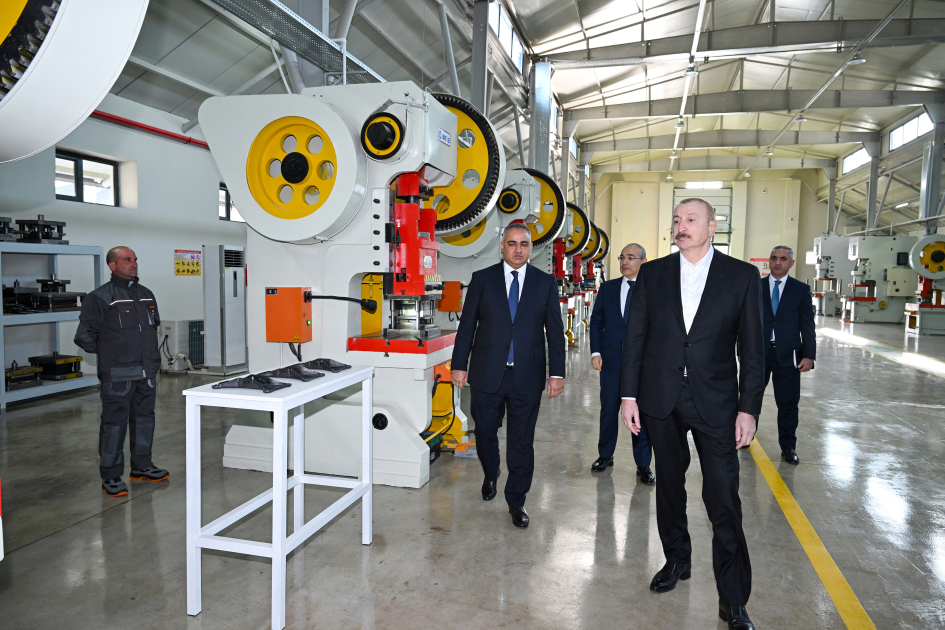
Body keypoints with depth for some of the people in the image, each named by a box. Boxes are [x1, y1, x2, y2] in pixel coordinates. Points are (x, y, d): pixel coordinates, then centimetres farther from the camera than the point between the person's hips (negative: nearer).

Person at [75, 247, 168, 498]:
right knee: (114, 423, -1)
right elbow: (84, 336, -9)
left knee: (144, 418, 15)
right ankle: (111, 477, 9)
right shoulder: (100, 297, -10)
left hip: (146, 372, 7)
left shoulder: (146, 295, 12)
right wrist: (108, 353, 0)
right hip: (118, 375, -7)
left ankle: (142, 466, 29)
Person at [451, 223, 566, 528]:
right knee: (485, 432, 13)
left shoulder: (546, 283, 4)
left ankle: (516, 500, 22)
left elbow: (554, 331, 4)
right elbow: (467, 326, 4)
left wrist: (557, 373, -1)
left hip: (527, 377, 0)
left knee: (522, 441, 5)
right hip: (487, 374, 1)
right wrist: (459, 365, 0)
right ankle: (490, 476, 42)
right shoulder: (482, 279, 3)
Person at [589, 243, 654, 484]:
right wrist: (595, 352, -1)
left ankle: (643, 465, 17)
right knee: (608, 410, 11)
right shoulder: (607, 288, 8)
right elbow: (596, 322, 8)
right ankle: (605, 455, 29)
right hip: (611, 360, 2)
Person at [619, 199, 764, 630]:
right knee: (669, 486, 16)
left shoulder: (742, 276, -1)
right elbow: (635, 339, 4)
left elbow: (752, 349, -1)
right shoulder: (652, 274, 3)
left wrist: (748, 408, -5)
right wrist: (629, 395, 0)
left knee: (724, 501, 0)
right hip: (660, 400, 2)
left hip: (715, 402, -2)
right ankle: (677, 561, 38)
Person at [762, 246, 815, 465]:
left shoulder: (801, 289, 5)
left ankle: (788, 447, 17)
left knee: (788, 403, 3)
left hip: (787, 355, -1)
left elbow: (807, 325, 1)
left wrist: (809, 355, -6)